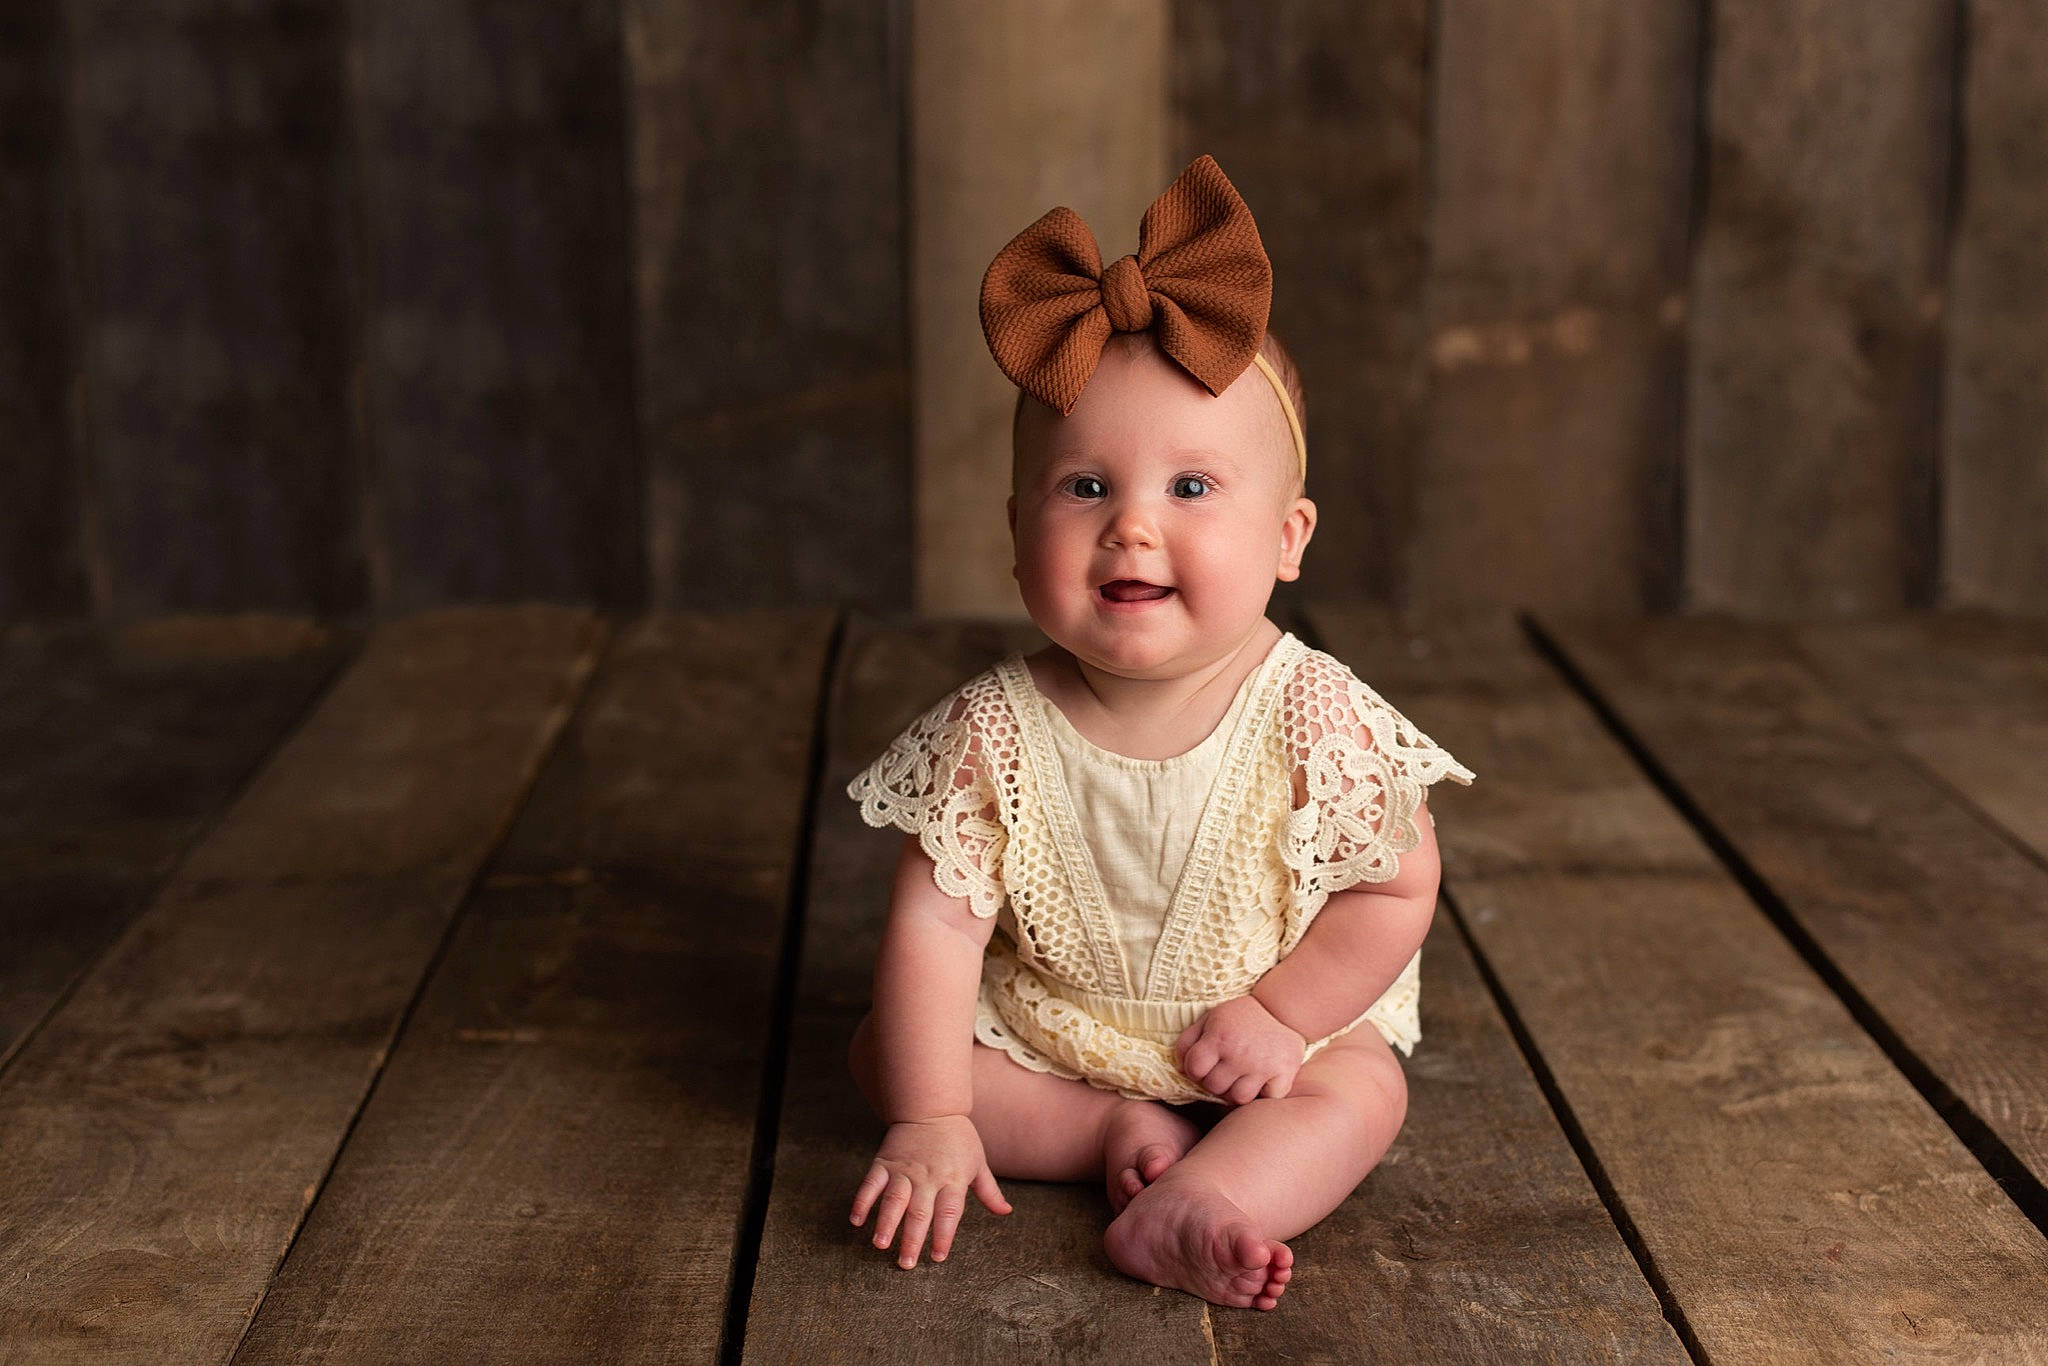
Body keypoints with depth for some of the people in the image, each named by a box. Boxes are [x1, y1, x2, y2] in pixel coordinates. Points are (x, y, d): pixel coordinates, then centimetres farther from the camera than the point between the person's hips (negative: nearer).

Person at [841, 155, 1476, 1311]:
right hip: (1038, 1028, 2)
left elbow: (1398, 890, -12)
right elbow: (937, 922, -19)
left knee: (1361, 1094, -23)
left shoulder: (1318, 725, -24)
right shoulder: (992, 735, -22)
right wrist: (933, 1121, -21)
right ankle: (1111, 1130, -14)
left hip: (1262, 1030, -1)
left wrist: (1279, 1015, -17)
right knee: (883, 1051, -10)